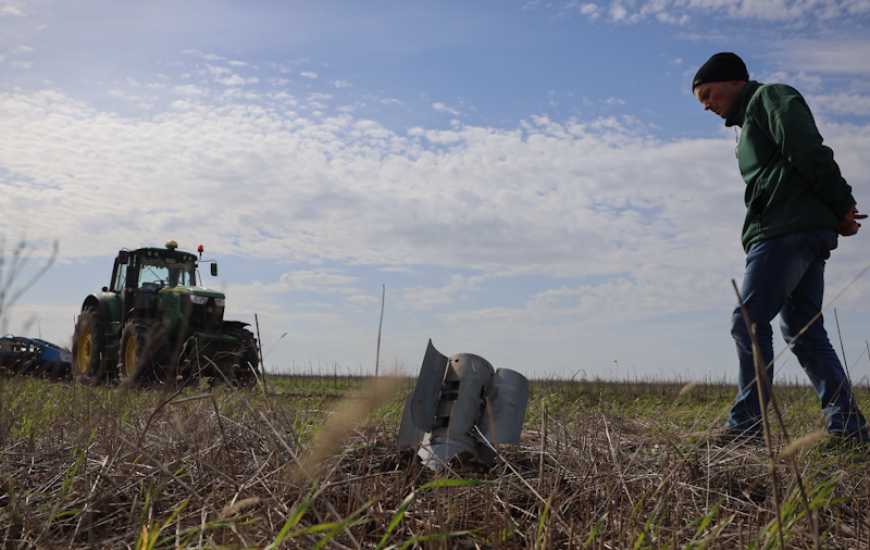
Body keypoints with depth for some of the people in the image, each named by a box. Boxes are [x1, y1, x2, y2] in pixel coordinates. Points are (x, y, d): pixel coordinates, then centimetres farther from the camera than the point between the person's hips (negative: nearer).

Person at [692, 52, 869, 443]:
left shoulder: (771, 96, 4)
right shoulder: (749, 124, 31)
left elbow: (810, 153, -11)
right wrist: (837, 216, 7)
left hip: (787, 230, -10)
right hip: (805, 234, 10)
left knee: (749, 321, -12)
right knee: (804, 330, 7)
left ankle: (745, 424, -12)